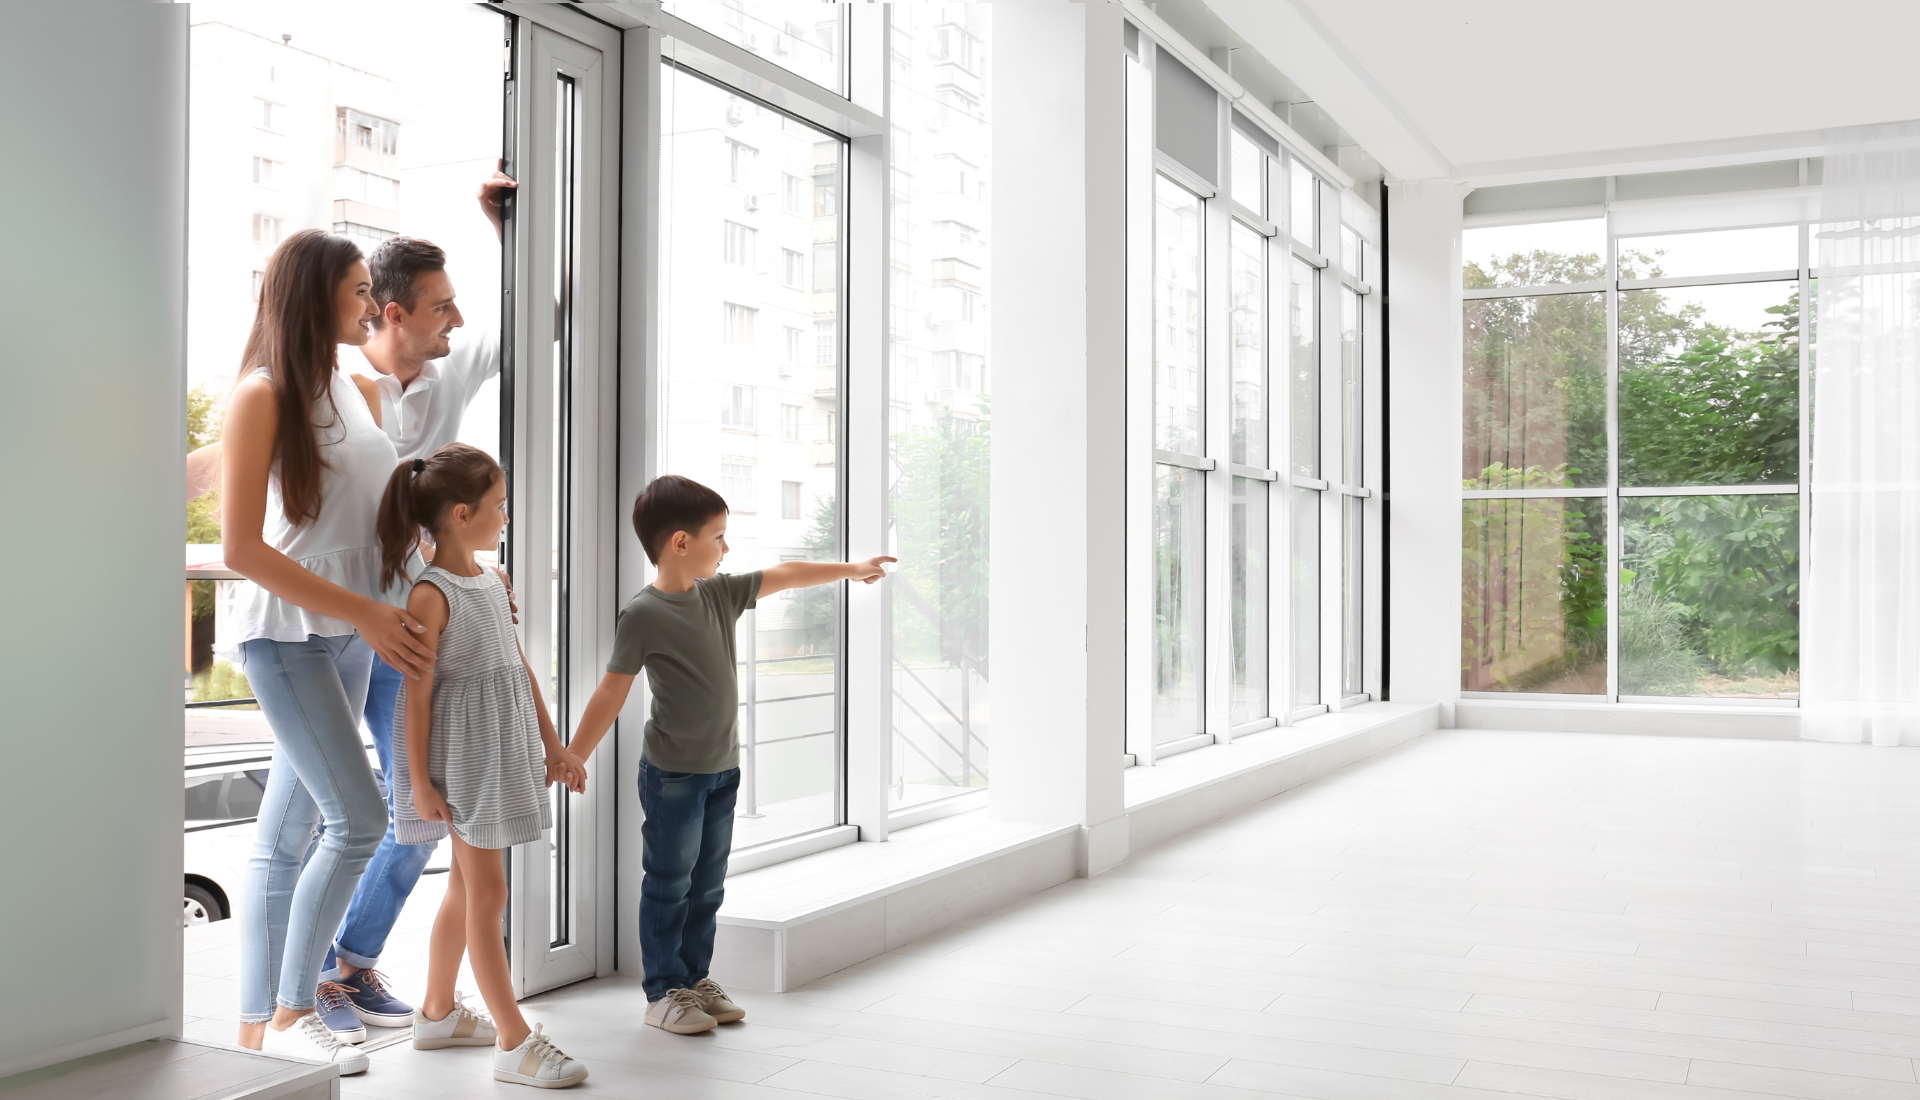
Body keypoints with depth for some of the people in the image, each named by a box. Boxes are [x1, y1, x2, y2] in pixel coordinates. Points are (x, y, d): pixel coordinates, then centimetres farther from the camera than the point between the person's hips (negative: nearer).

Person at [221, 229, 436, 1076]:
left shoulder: (360, 392, 13)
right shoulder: (261, 395, -9)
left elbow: (389, 509, 23)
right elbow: (241, 548, -15)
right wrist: (362, 612, -18)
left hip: (354, 632, 7)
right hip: (286, 630, -7)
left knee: (288, 833, 9)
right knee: (358, 817, -13)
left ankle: (257, 1022, 17)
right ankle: (289, 1012, 1)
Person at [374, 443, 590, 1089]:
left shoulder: (491, 580, 8)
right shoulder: (432, 595, -17)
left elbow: (520, 666, 13)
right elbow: (417, 695, -16)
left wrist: (552, 744, 15)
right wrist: (420, 782, -15)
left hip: (501, 750, 9)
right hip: (462, 753, -9)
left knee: (467, 884, 18)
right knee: (487, 890, -4)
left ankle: (438, 1013, 33)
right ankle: (514, 1043, 2)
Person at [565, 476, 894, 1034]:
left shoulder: (721, 593, 5)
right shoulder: (643, 615, -15)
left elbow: (783, 575, 16)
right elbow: (612, 693, -13)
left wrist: (851, 569, 23)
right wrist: (572, 758, -11)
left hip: (722, 768, 7)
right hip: (672, 774, -7)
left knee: (707, 883, 14)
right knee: (669, 884, 3)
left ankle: (695, 977, 26)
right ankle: (663, 992, 14)